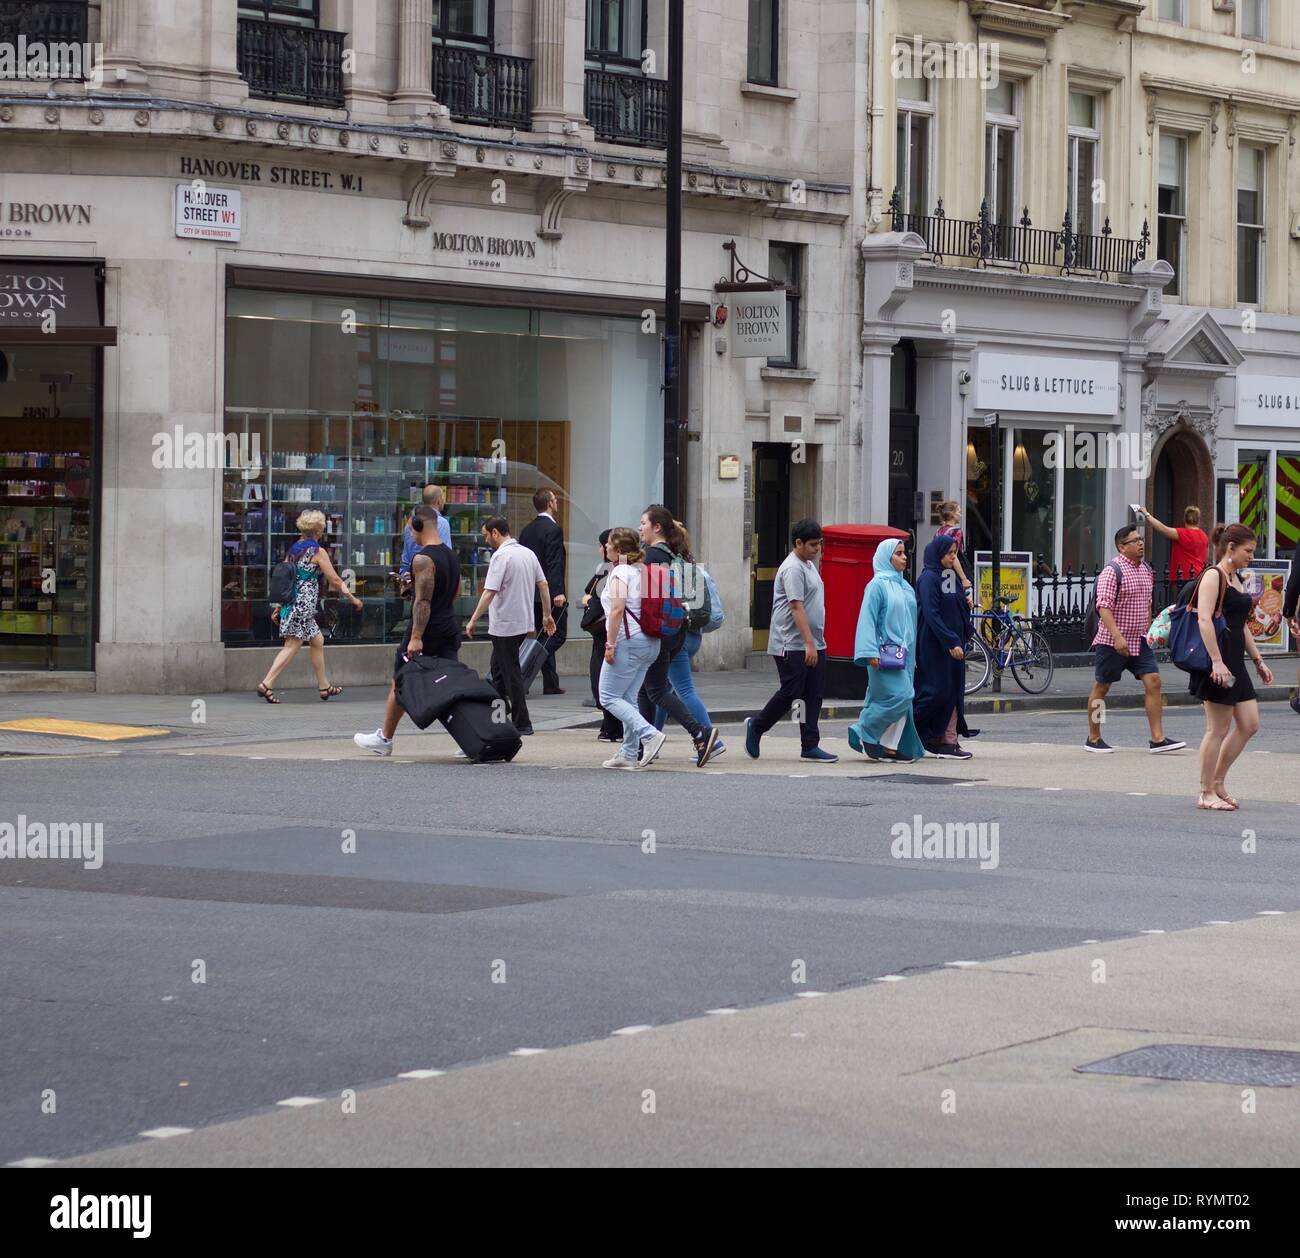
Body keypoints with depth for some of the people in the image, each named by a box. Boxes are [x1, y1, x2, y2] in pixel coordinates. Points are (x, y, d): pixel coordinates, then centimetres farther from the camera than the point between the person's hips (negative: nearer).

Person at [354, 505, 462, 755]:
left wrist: (416, 637, -24)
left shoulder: (423, 559, -15)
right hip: (449, 627, 8)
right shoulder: (451, 555, 11)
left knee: (399, 684, 6)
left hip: (426, 629, -7)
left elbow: (423, 601, -21)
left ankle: (384, 739, 16)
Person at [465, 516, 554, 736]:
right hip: (524, 622, 8)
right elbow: (543, 584, 12)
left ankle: (521, 723, 0)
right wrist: (547, 615, 20)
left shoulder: (501, 556, -16)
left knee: (510, 673, -2)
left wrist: (473, 620, -17)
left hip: (504, 625, -8)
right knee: (498, 670, 18)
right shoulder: (528, 553, 9)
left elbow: (490, 592, -21)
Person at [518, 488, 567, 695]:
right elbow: (554, 564, -21)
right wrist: (557, 592, -24)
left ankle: (551, 683, 13)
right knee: (557, 636, -1)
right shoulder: (553, 530, -13)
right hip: (550, 592, -8)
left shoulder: (527, 530, 12)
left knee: (545, 636, 12)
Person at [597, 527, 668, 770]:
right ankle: (630, 754, 10)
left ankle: (650, 735, -18)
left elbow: (618, 609, -21)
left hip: (628, 641, -9)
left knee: (609, 697, -4)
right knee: (629, 698, 12)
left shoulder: (620, 572, -10)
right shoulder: (644, 570, 14)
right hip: (650, 642, 9)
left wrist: (610, 644, -18)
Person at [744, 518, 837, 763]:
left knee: (813, 696, 5)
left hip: (814, 644, 9)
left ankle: (810, 746, 6)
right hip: (793, 646, -9)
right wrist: (809, 643, -25)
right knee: (790, 692, -5)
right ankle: (756, 726, 14)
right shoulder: (792, 568, -14)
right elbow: (796, 607, -21)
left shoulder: (809, 565, 17)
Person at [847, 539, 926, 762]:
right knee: (899, 695, -17)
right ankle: (863, 733, -3)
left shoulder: (904, 587, 16)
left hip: (903, 652, 8)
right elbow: (867, 619, -13)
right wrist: (871, 653, -21)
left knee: (903, 698, 4)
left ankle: (890, 747, 7)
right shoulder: (878, 585, -8)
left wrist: (912, 656, 19)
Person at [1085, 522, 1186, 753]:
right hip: (1112, 641, -7)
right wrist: (1117, 636, -29)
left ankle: (1157, 739, -5)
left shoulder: (1146, 571, 12)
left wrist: (1148, 632, 22)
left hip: (1139, 640, 7)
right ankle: (1093, 739, 14)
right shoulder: (1112, 571, -14)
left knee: (1153, 681, -4)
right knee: (1101, 687, 4)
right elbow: (1103, 606, -22)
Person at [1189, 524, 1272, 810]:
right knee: (1218, 729, -3)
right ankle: (1206, 793, 6)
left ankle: (1217, 781, 18)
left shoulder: (1237, 579, 18)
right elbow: (1204, 619, -21)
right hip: (1218, 661, -9)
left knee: (1250, 725, 8)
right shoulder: (1213, 576, -11)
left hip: (1235, 662, 9)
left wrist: (1258, 661, 23)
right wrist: (1216, 661, -27)